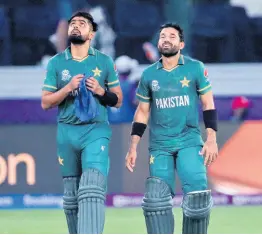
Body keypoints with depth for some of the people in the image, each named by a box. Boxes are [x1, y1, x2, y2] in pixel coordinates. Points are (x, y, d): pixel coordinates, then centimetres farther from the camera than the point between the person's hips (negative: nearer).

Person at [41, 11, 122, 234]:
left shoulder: (105, 62, 6)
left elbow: (118, 100, 11)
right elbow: (45, 102, 4)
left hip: (96, 131, -2)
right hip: (67, 132, 2)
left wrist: (101, 91, -9)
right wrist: (68, 88, -11)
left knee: (92, 189, -19)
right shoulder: (56, 63, 7)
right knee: (71, 194, 7)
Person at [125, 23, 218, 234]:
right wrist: (133, 148, 7)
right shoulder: (149, 74, 7)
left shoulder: (195, 68, 1)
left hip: (190, 142, -2)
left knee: (197, 195, -17)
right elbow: (142, 113, 14)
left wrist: (211, 140, -6)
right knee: (157, 198, -8)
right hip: (159, 145, 2)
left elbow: (208, 105, 3)